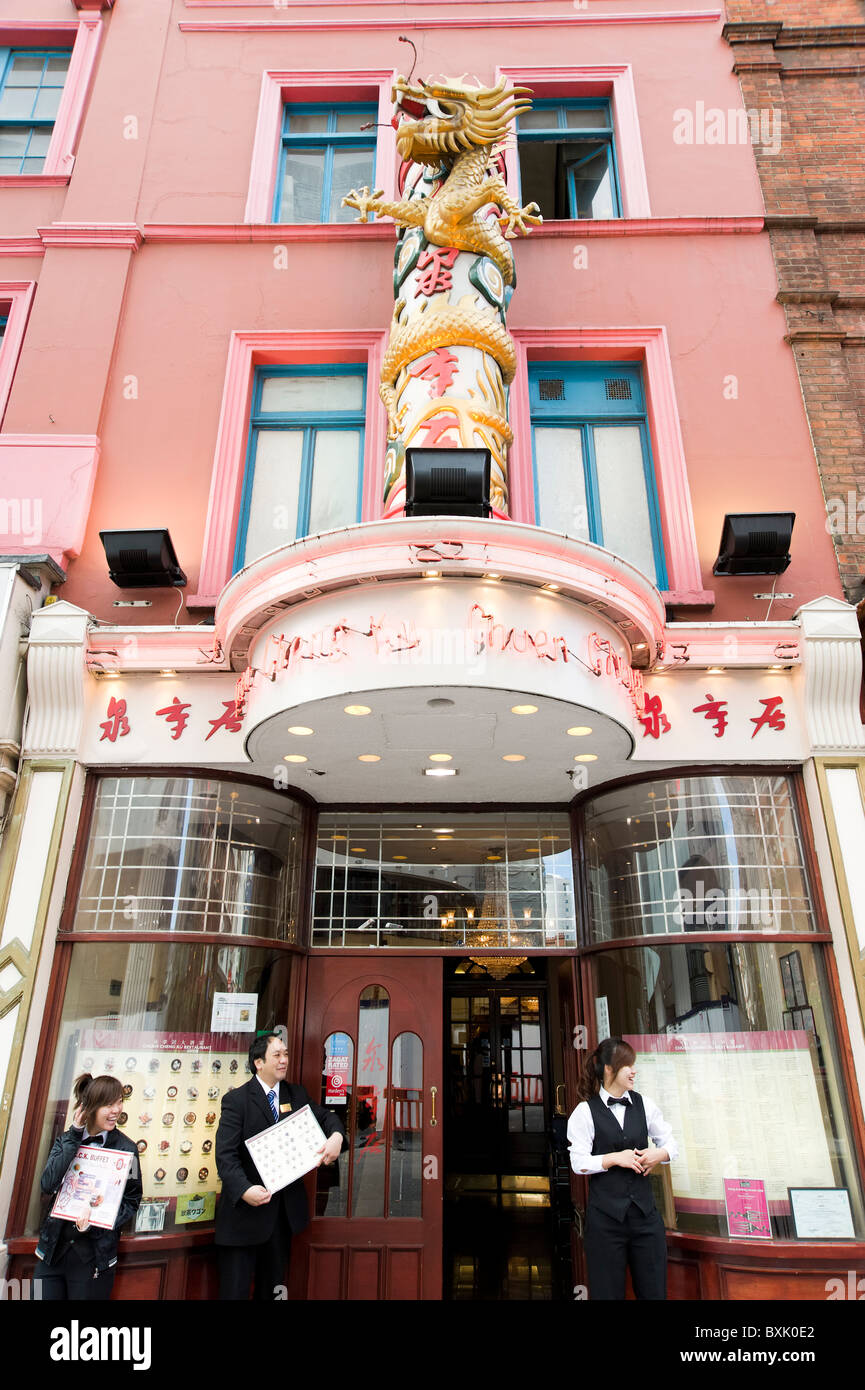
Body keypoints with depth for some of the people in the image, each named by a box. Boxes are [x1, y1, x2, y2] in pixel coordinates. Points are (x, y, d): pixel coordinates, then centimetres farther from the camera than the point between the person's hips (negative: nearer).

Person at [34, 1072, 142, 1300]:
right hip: (53, 1249, 3)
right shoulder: (65, 1140, 2)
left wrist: (96, 1224, -19)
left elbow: (131, 1201, -4)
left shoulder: (126, 1149, -7)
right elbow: (48, 1185, -13)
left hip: (94, 1255, -2)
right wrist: (74, 1136, -16)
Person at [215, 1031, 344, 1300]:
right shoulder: (236, 1100, -11)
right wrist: (244, 1190, -33)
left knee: (271, 1287, 18)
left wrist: (336, 1136, -18)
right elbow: (226, 1154, -18)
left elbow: (325, 1116, 6)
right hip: (246, 1207, -5)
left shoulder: (296, 1094, 7)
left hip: (285, 1208, 5)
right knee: (235, 1289, 4)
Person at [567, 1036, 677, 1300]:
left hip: (645, 1211, 4)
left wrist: (659, 1154, -10)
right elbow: (578, 1162, -8)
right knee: (608, 1290, 7)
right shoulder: (586, 1111, -7)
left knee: (654, 1288, 10)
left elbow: (670, 1143, 11)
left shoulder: (643, 1104, 4)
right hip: (605, 1216, -3)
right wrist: (616, 1158, -17)